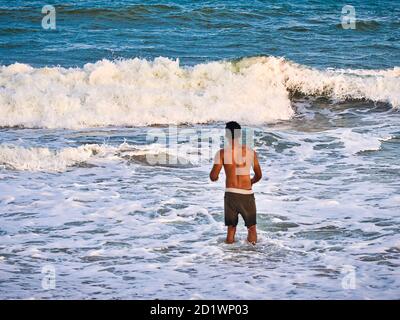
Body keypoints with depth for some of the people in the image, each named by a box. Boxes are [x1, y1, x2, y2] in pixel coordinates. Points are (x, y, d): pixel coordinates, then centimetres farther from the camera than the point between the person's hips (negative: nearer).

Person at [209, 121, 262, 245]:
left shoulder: (222, 153, -4)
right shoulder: (251, 152, 3)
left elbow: (213, 177, -8)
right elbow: (259, 176, 11)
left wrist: (215, 177, 16)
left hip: (231, 194, -1)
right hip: (248, 194, 1)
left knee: (231, 227, 9)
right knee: (251, 226, 12)